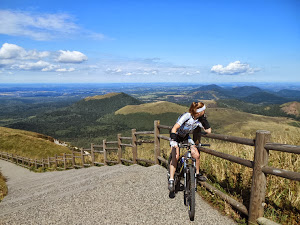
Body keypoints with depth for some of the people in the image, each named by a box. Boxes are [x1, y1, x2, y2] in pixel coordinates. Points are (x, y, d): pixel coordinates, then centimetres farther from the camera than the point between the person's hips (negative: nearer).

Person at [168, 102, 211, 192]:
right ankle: (171, 180, -13)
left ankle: (197, 173, 17)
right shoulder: (186, 116, -32)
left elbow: (208, 131, -15)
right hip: (176, 136, -5)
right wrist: (174, 141, -51)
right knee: (175, 156, -22)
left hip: (186, 137, 5)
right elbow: (174, 128, -38)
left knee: (196, 155, -9)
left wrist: (204, 119, -20)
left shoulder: (199, 120, -13)